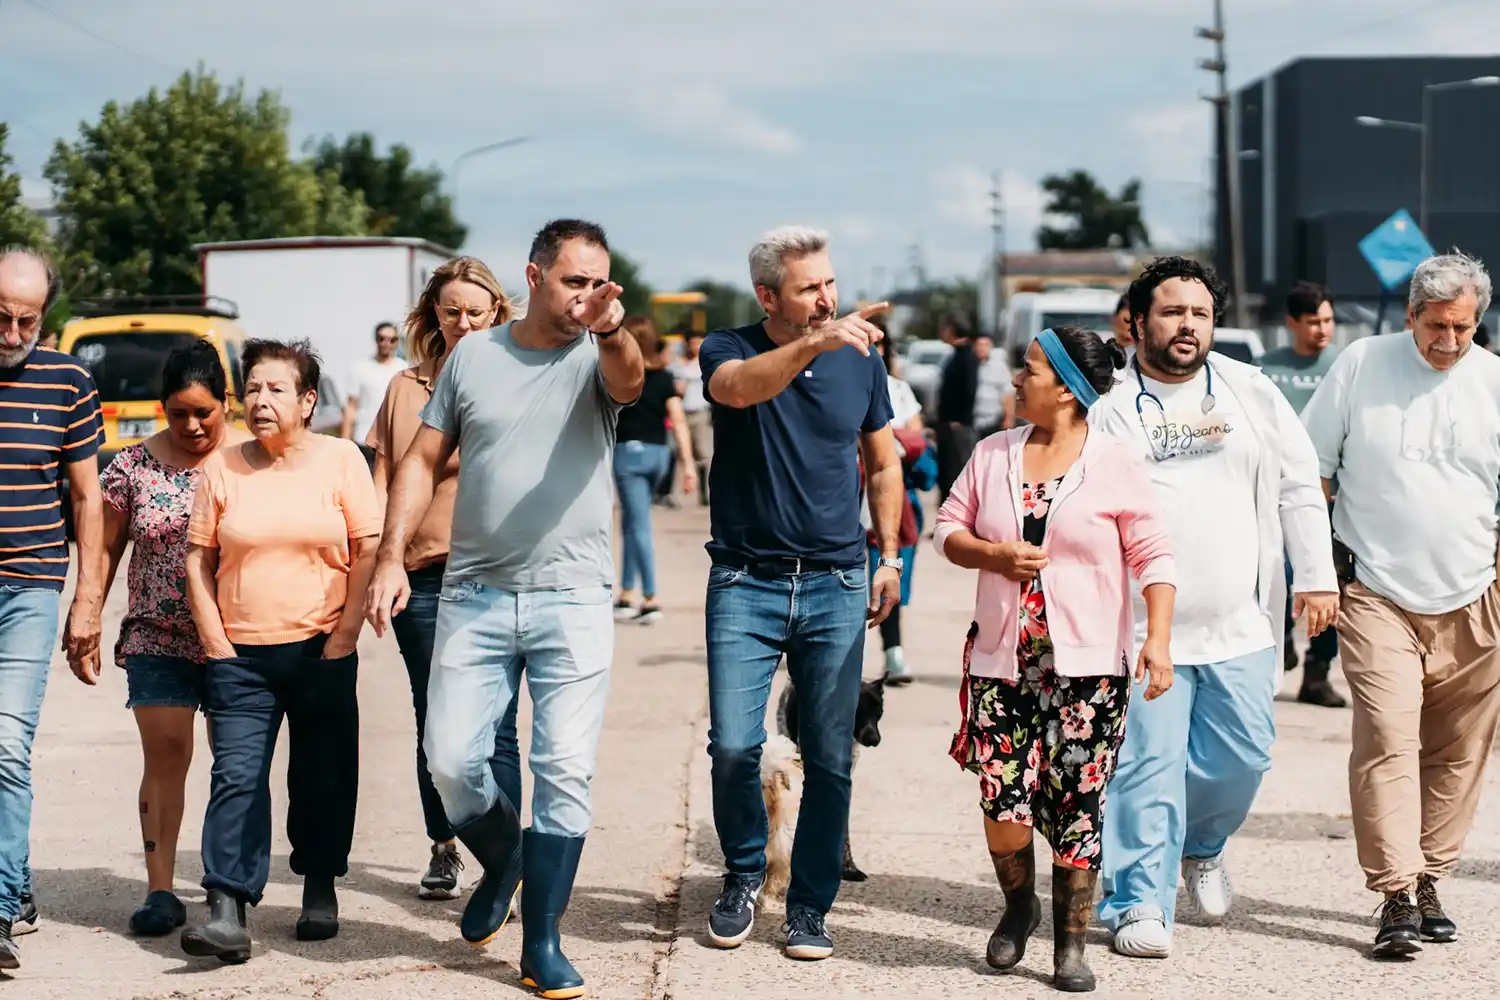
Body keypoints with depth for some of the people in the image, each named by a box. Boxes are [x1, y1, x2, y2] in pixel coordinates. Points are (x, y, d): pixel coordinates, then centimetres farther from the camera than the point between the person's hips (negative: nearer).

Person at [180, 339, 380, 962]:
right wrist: (215, 642, 0)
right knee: (236, 776, -8)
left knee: (322, 777, 8)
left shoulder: (340, 459, 1)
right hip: (240, 654, 1)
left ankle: (320, 890, 25)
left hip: (322, 651, -1)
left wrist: (345, 636, -6)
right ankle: (226, 912, -14)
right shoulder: (222, 468, 5)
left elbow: (369, 551, 0)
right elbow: (198, 558, 8)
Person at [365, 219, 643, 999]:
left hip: (572, 601, -2)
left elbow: (629, 382, -25)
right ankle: (501, 862, 31)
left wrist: (612, 330, -48)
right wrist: (391, 555, -2)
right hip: (474, 595, 2)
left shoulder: (597, 359, -1)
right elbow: (423, 460, 9)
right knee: (450, 762, 0)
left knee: (565, 773, -3)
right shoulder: (473, 355, 6)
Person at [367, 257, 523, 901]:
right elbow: (382, 484, 13)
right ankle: (443, 853, 22)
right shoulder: (405, 389, 13)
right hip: (423, 577, 3)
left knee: (494, 728, -6)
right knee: (434, 724, 10)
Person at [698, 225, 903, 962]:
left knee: (830, 759, 1)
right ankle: (743, 875, 17)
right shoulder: (729, 349, -3)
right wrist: (815, 343, -43)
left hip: (835, 586, 2)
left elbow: (883, 463, 18)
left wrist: (889, 557, 13)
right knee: (733, 745, -9)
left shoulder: (860, 361, 6)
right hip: (746, 581, -2)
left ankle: (810, 907, 14)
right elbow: (738, 387, -29)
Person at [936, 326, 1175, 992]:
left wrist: (1158, 637, -13)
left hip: (1088, 667, -2)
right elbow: (948, 529, 13)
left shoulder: (1116, 464, -2)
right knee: (1004, 806, -8)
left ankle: (1070, 944, 12)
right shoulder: (992, 455, 10)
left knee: (1076, 810, -2)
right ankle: (1019, 904, 22)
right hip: (1002, 662, 3)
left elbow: (1152, 556, -2)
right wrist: (993, 554, -7)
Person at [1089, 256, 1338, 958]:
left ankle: (1200, 846, 33)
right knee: (1147, 764, -5)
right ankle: (1139, 902, 4)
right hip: (1143, 629, -3)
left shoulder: (1250, 392, 9)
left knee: (1241, 757, 4)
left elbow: (1299, 486, 12)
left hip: (1241, 627, 3)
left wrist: (1316, 576, 6)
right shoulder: (1109, 406, 1)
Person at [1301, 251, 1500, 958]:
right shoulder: (1362, 365, 0)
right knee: (1387, 742, -13)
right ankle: (1396, 898, -13)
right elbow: (1312, 470, 7)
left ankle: (1428, 882, 19)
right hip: (1377, 596, -2)